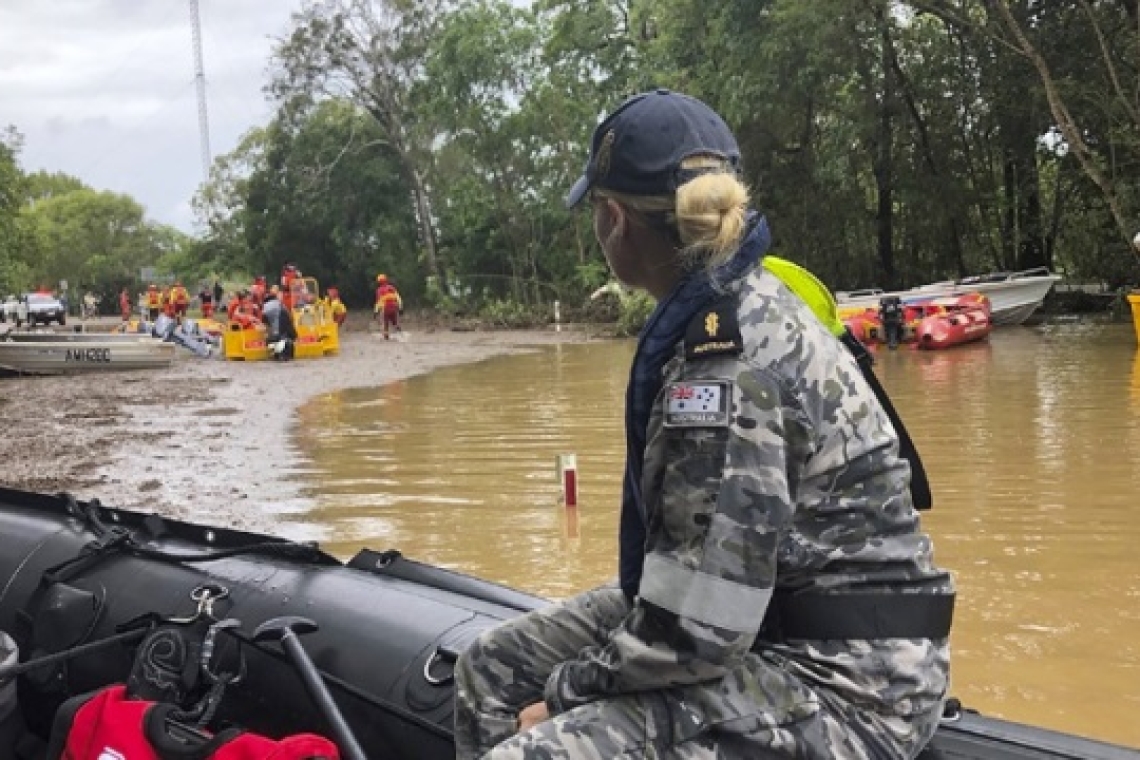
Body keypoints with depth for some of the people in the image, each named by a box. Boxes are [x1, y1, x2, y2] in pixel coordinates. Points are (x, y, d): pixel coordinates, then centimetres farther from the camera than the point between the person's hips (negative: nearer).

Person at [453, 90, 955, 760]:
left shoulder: (725, 360, -24)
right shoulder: (750, 301, 5)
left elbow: (694, 630, -24)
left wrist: (565, 692, -9)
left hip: (843, 685, -9)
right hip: (771, 620, 10)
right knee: (491, 667, 11)